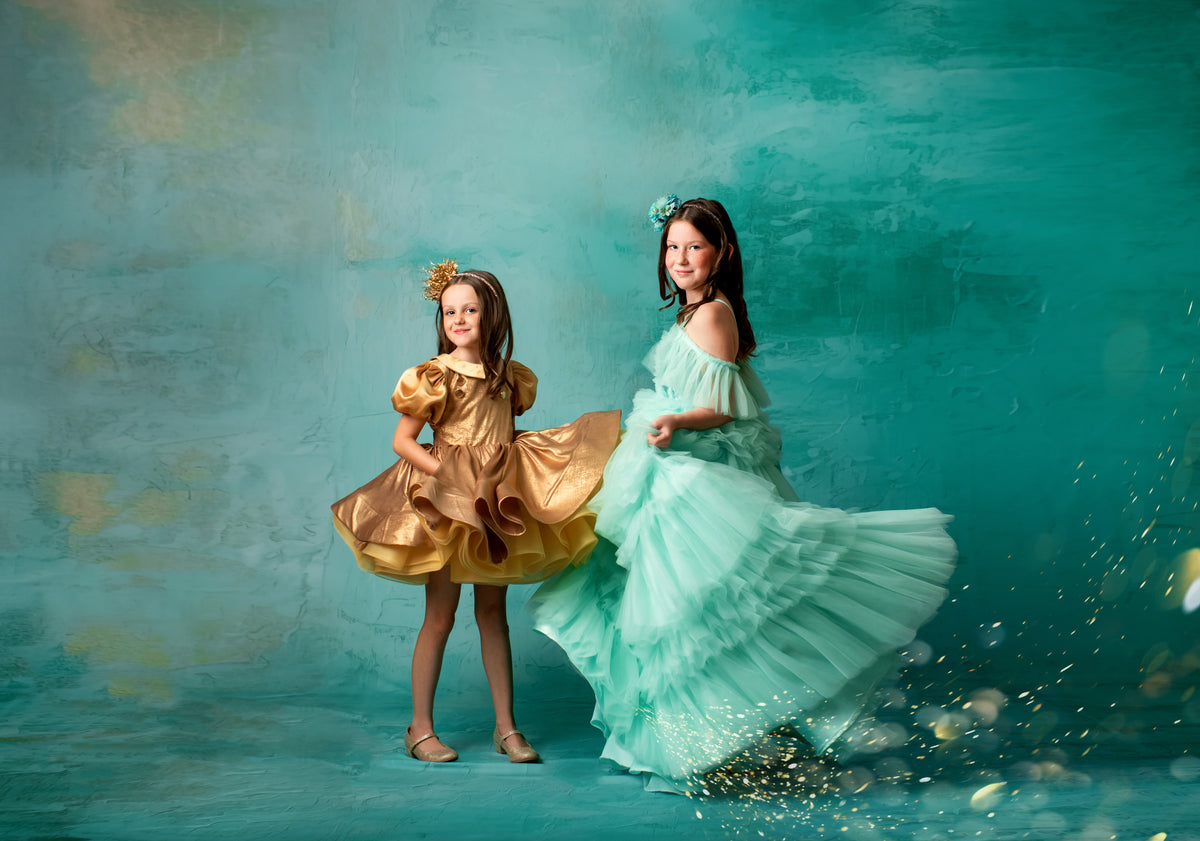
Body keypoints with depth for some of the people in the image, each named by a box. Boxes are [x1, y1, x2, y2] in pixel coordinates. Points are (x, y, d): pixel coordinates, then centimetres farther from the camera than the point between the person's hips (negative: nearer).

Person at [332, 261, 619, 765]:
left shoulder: (510, 378, 7)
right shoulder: (434, 377, -7)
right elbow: (402, 441, -7)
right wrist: (446, 474, -17)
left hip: (498, 506, 4)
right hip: (445, 504, -4)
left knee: (493, 611, 11)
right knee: (440, 615, 1)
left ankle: (506, 725, 17)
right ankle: (420, 728, 13)